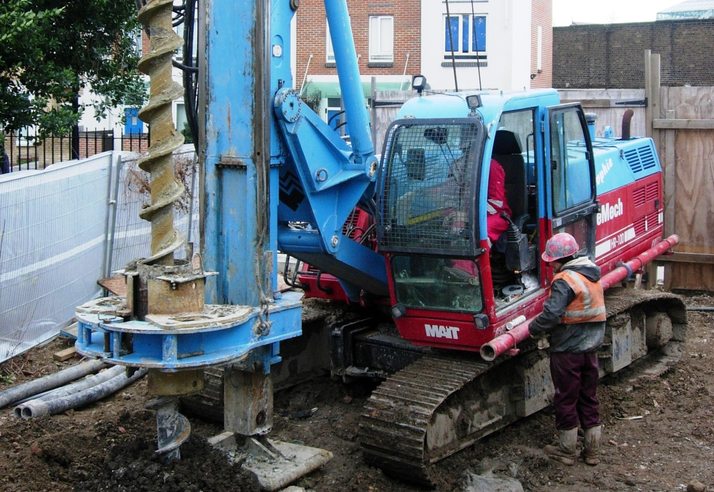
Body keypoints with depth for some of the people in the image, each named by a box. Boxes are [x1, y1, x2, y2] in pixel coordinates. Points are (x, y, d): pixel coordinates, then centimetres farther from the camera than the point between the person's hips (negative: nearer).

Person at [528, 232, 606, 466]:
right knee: (589, 399, 15)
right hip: (590, 349, 8)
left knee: (566, 400, 6)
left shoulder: (565, 281, -20)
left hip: (567, 351, -8)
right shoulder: (592, 275, 8)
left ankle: (567, 450, 17)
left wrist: (533, 329, -14)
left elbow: (551, 314, -29)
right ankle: (592, 451, 23)